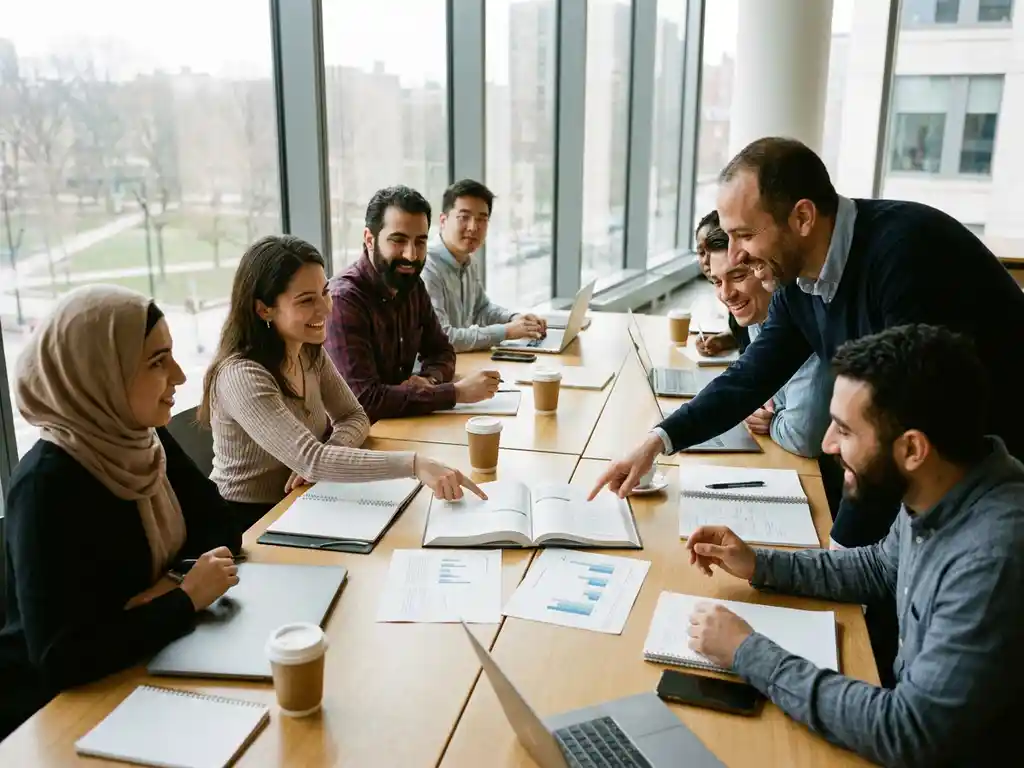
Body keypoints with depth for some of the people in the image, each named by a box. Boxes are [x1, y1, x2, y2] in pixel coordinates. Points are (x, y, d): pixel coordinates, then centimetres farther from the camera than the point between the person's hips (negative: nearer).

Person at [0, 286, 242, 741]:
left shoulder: (144, 440, -4)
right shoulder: (47, 485, -25)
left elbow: (218, 531, 3)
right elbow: (62, 659, -31)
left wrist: (168, 590, -15)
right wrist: (186, 599, -23)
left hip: (139, 672, 6)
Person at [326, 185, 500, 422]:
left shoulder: (412, 285, 2)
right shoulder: (344, 299, -22)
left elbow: (441, 351, 12)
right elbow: (364, 400, -27)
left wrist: (428, 380, -11)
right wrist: (457, 392, -24)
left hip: (400, 422, 7)